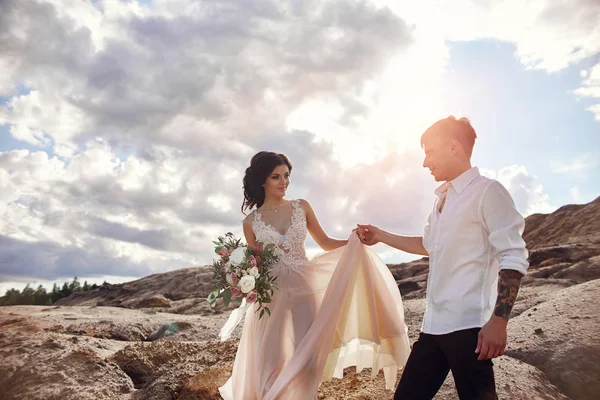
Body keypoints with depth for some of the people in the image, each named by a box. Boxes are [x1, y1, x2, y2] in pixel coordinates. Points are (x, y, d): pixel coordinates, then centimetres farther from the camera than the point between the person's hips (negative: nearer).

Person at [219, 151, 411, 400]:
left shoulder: (302, 207, 2)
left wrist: (354, 240, -8)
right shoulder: (251, 222, 0)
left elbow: (324, 242, 8)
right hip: (270, 295, -1)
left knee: (307, 360, 2)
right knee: (271, 361, 6)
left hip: (304, 289, 1)